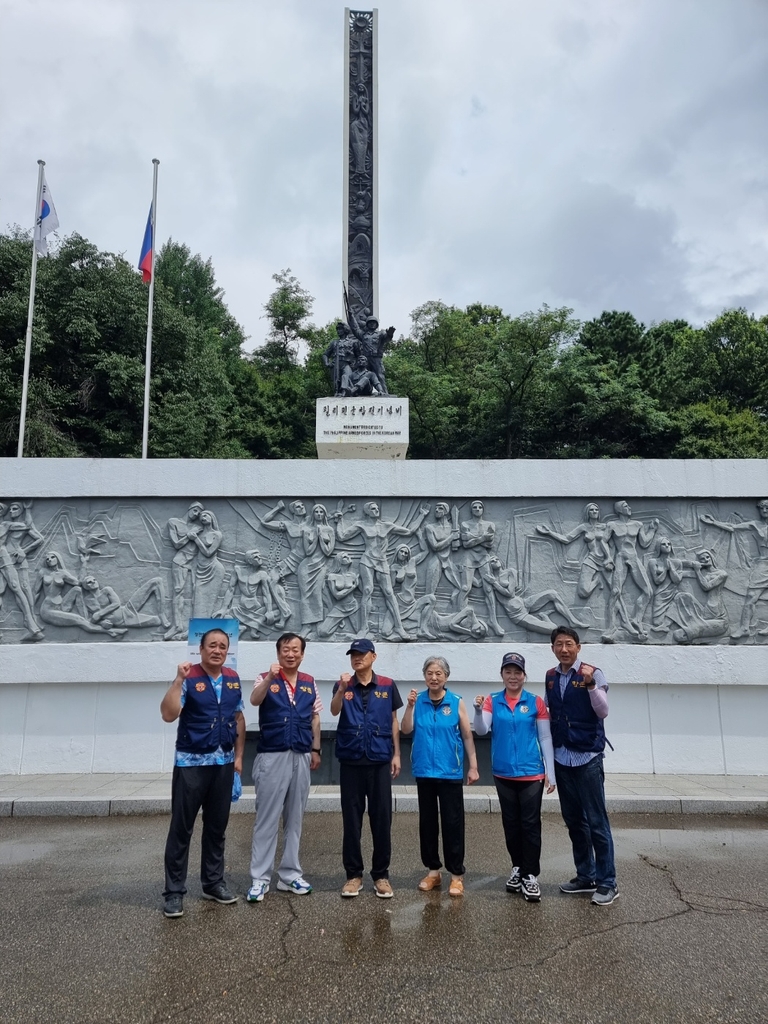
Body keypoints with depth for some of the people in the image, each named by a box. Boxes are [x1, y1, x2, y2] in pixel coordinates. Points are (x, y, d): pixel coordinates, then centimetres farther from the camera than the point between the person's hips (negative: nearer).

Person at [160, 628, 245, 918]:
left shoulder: (233, 679, 6)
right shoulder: (188, 678, -10)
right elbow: (168, 715, -21)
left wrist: (239, 756, 10)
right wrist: (179, 679, -28)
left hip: (223, 763, 5)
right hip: (191, 763, -5)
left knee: (217, 826, 14)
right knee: (181, 828, 3)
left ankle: (213, 882, 27)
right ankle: (174, 891, 14)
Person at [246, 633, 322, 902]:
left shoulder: (310, 683, 8)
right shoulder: (266, 679, -5)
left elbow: (315, 718, 13)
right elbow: (255, 700, -26)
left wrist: (315, 750, 10)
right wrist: (270, 678, -43)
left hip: (301, 756, 4)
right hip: (272, 756, -4)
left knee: (295, 818, 12)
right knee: (267, 818, 1)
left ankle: (290, 874, 22)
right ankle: (259, 879, 10)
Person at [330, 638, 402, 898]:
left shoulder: (387, 686, 2)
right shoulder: (343, 685, 1)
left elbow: (393, 722, 8)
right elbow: (334, 711, -18)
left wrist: (396, 754, 4)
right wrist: (342, 689, -35)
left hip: (380, 760, 0)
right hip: (351, 761, 0)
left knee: (381, 819, 5)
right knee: (351, 819, 7)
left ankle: (381, 875, 18)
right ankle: (353, 874, 19)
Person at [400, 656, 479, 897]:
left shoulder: (457, 703, -4)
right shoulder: (418, 701, 1)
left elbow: (467, 736, -1)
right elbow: (406, 730, -6)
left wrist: (473, 766, -3)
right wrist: (410, 706, -17)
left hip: (450, 772, -2)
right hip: (424, 771, 3)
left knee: (453, 822, 2)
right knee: (427, 821, 12)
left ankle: (457, 874, 14)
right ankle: (433, 871, 26)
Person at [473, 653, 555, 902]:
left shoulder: (536, 702, -4)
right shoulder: (493, 701, 0)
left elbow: (545, 738, -1)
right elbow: (481, 731, -9)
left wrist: (551, 772, -2)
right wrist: (478, 710, -29)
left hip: (531, 774, -2)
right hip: (503, 774, 2)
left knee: (530, 824, 0)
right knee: (511, 824, 13)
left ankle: (531, 876, 10)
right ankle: (517, 868, 29)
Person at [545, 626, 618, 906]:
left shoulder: (592, 673, -8)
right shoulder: (550, 677, 7)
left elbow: (603, 712, -16)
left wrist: (590, 684, -30)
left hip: (588, 756, -5)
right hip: (562, 757, 5)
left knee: (597, 821, -1)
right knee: (574, 821, 14)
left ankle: (607, 882, 9)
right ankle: (586, 876, 26)